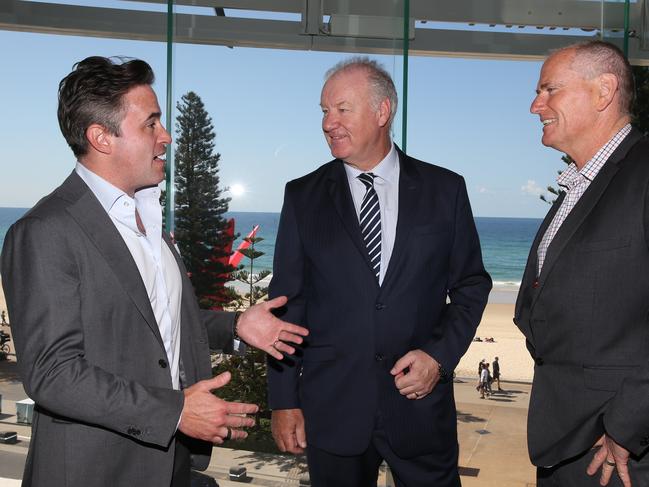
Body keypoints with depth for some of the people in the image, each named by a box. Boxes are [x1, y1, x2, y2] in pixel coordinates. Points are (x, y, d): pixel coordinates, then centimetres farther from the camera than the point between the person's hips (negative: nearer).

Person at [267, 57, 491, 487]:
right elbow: (288, 302, 2)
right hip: (331, 408, 0)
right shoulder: (303, 196, 2)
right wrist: (284, 401, 0)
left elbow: (472, 285, 7)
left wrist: (441, 355, -8)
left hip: (421, 400, 0)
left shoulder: (445, 190, 2)